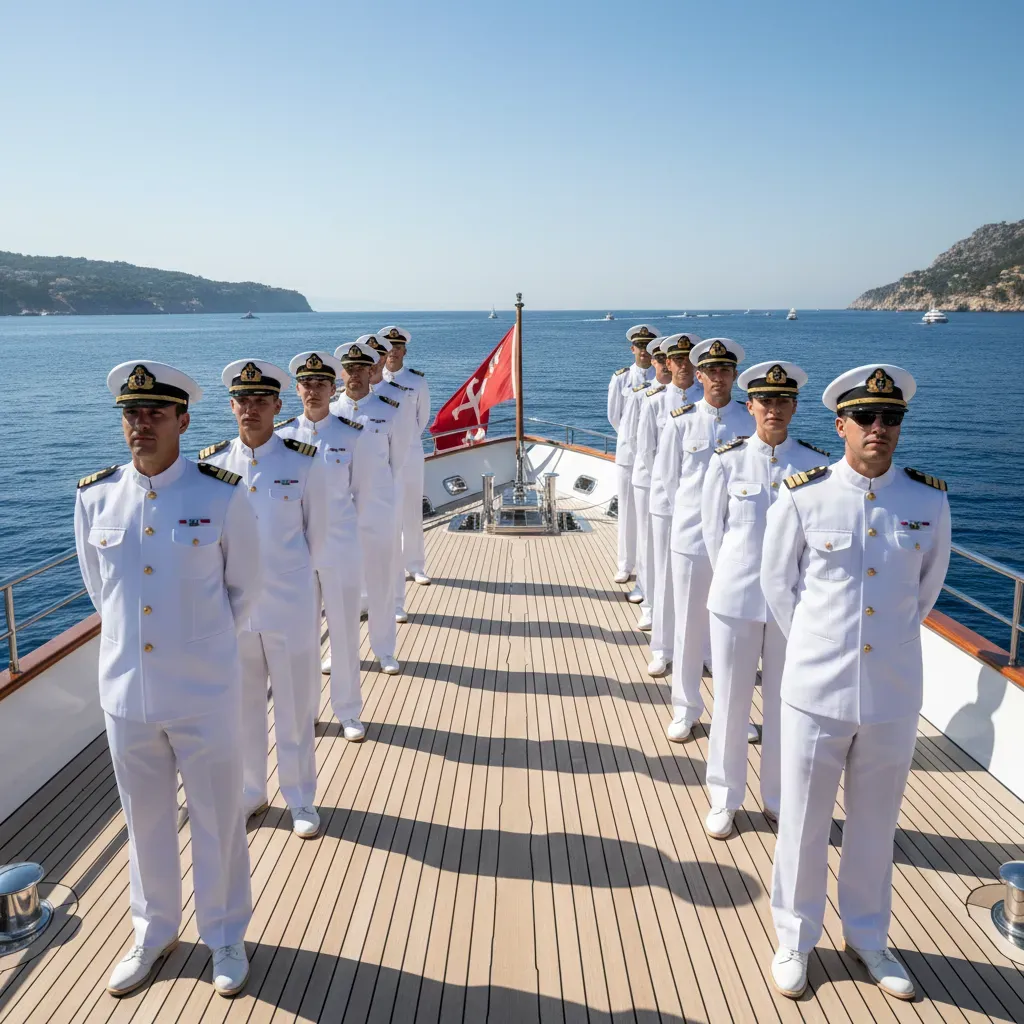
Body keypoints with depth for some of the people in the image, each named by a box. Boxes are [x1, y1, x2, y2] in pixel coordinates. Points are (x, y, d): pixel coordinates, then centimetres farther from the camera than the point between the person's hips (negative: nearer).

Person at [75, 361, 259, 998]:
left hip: (206, 694, -2)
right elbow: (99, 589, 12)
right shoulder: (94, 498, -3)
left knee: (218, 824, 13)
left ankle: (225, 937, 37)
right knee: (146, 824, 20)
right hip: (126, 692, 3)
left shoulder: (222, 497, -12)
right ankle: (155, 933, 44)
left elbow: (245, 587, 2)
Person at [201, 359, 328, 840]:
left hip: (291, 607, -2)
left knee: (296, 710, 11)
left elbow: (317, 534, 4)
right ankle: (250, 792, 37)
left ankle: (301, 799, 30)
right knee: (241, 708, 17)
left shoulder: (305, 464, -8)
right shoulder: (211, 464, -3)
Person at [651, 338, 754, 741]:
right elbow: (664, 479, 5)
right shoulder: (681, 421, -2)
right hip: (690, 537, 0)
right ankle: (685, 709, 24)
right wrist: (683, 516, 6)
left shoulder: (752, 420, -1)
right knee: (688, 626, 9)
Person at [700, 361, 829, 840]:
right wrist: (733, 578, 6)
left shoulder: (815, 464, -3)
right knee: (731, 701, 10)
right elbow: (713, 528, 3)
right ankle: (724, 799, 27)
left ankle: (779, 798, 31)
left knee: (786, 702, 12)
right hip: (735, 597, 0)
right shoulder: (727, 460, -5)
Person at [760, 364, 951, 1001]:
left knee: (876, 826, 19)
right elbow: (778, 580, 4)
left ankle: (868, 937, 41)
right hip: (816, 690, -2)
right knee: (804, 824, 12)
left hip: (894, 695, 2)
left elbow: (928, 585, 13)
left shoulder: (930, 501, -3)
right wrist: (812, 644, 6)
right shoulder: (802, 497, -9)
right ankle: (796, 938, 34)